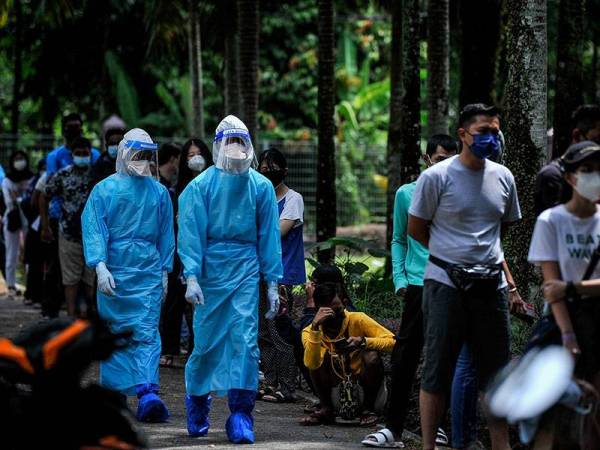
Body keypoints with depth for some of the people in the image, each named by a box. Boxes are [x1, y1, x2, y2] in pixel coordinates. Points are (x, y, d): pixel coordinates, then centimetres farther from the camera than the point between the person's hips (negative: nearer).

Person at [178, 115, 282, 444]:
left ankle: (241, 416, -6)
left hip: (246, 269, 1)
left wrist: (272, 283, 4)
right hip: (210, 266, -1)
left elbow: (268, 236, 7)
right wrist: (191, 276, -15)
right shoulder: (201, 185, -1)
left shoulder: (261, 186, 4)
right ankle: (197, 402, 29)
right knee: (207, 340, 5)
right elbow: (191, 233, -5)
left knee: (244, 340, -8)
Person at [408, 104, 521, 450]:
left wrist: (499, 263, 11)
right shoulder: (437, 177, -6)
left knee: (496, 370, 7)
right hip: (446, 285, -5)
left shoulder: (503, 177, 10)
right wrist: (450, 255, 3)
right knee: (438, 370, -1)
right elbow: (415, 229, 1)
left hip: (491, 285, 5)